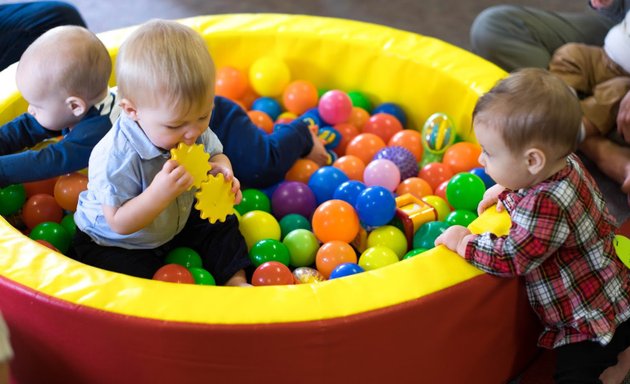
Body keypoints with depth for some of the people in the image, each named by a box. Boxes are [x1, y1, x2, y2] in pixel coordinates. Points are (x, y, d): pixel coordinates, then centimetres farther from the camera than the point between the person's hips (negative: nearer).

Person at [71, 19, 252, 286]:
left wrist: (220, 170, -19)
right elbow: (119, 222, -31)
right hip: (113, 246, -7)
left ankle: (236, 282, 17)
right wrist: (160, 193, -46)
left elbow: (214, 154, 6)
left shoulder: (195, 130, -17)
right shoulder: (116, 157, -38)